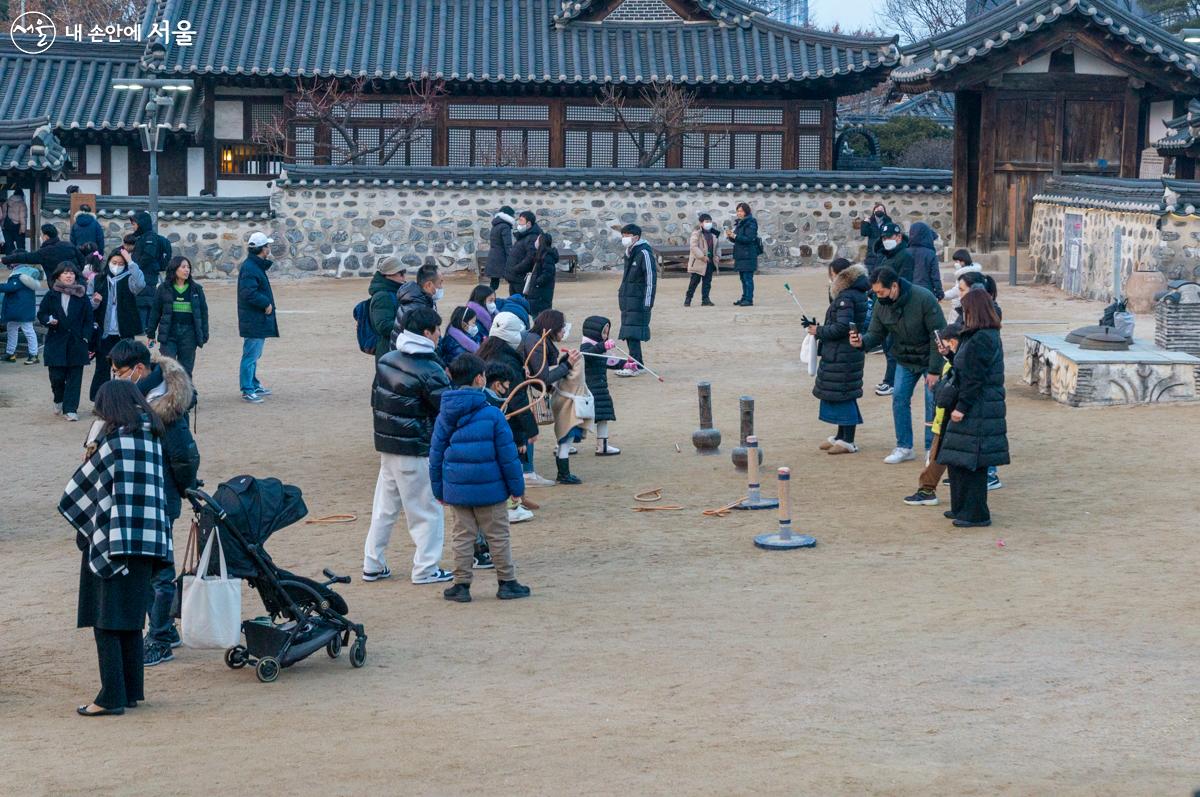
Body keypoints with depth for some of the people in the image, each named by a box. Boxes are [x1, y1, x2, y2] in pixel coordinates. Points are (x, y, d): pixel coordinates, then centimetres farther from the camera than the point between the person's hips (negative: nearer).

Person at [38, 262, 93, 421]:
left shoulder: (82, 297, 3)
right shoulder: (51, 295, 4)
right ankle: (59, 401, 28)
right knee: (56, 376, 0)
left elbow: (88, 319, 4)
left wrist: (85, 338, -5)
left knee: (74, 377, -2)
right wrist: (49, 320, -12)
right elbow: (41, 314, 9)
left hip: (76, 343, 0)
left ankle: (70, 408, 3)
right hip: (56, 342, 0)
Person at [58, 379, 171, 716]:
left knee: (106, 622, -4)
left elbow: (78, 492, -3)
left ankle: (112, 697, -7)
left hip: (114, 540, -7)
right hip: (148, 540, 7)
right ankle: (132, 691, 19)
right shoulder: (152, 437, 9)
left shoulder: (114, 439, -9)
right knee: (130, 622, 15)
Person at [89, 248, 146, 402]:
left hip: (124, 333, -2)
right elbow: (90, 307, 11)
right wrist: (95, 301, -13)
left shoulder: (128, 280, 0)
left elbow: (140, 284, -25)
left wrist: (130, 262, -22)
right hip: (104, 333, 2)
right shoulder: (99, 280, 7)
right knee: (102, 369, 3)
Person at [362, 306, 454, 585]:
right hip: (417, 451, -7)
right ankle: (425, 569, 7)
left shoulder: (386, 360, 5)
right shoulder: (430, 371, -18)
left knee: (384, 507, 16)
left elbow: (375, 399, 14)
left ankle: (372, 564, 21)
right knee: (427, 510, 4)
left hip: (386, 445, 7)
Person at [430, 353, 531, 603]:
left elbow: (436, 455, 5)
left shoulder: (444, 416, 0)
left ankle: (461, 585, 13)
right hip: (490, 489, -3)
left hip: (456, 489, 3)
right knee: (498, 536, 8)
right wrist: (516, 486, 1)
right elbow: (507, 454, -9)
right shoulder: (492, 414, -12)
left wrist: (438, 488, 14)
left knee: (462, 536, 11)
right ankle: (507, 582, 16)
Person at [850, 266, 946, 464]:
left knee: (933, 402, -3)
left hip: (929, 359, -5)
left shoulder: (923, 299, -27)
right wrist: (862, 341, -28)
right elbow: (877, 334, -4)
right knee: (899, 399, 0)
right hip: (905, 361, 5)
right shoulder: (881, 305, -11)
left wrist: (934, 370, -22)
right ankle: (904, 447, 12)